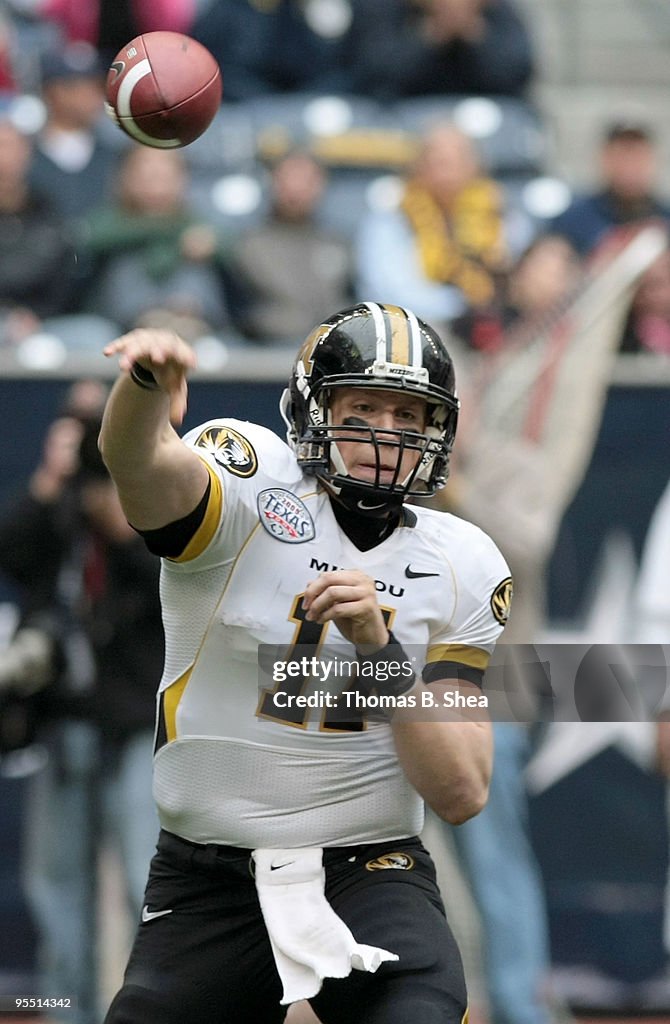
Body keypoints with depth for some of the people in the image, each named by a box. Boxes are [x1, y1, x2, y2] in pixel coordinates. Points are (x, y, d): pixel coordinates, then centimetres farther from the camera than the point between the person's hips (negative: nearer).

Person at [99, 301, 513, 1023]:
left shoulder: (460, 568, 4)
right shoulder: (253, 490, -5)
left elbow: (460, 795, -2)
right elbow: (137, 463, -30)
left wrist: (381, 649, -15)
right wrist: (147, 382, -53)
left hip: (370, 874, 0)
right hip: (206, 882, 0)